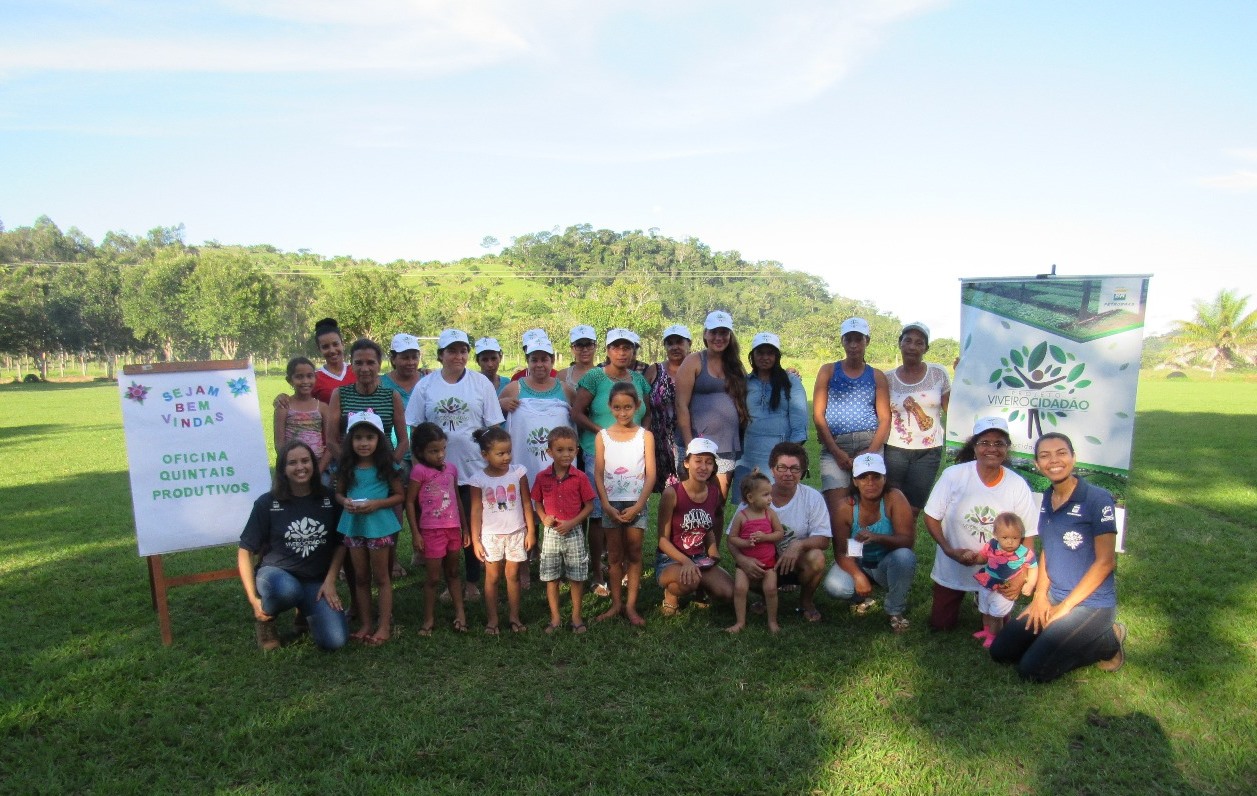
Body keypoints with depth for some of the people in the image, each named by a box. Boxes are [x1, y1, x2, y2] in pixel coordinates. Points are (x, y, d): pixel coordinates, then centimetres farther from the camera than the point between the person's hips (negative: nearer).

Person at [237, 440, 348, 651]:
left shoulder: (328, 500, -1)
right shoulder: (267, 503, -7)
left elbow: (340, 544, 8)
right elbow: (245, 551, -3)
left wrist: (330, 581, -4)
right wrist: (253, 598, -11)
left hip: (317, 581, 2)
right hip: (276, 573, -2)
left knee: (334, 642, -17)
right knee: (287, 589, -41)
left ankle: (305, 611, 17)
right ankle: (266, 618, -3)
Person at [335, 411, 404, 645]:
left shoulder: (386, 466, -8)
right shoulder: (347, 467, 1)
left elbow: (400, 496, -5)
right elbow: (338, 493, 11)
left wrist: (377, 504, -20)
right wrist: (345, 502, -12)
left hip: (379, 525, -4)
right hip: (353, 525, 4)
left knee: (381, 577, 6)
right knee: (360, 578, 13)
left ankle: (384, 627, 13)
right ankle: (364, 624, 24)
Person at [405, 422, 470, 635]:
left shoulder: (451, 468, 5)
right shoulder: (419, 470, -10)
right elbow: (410, 502, -8)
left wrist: (464, 527, 15)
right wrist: (415, 533, -11)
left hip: (453, 528, 5)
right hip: (432, 530, -5)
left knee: (453, 572, 16)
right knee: (433, 576, 3)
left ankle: (460, 613, 22)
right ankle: (429, 619, 17)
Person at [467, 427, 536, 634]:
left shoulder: (518, 473, -7)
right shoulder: (478, 479, -9)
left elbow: (527, 504, -1)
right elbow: (476, 511, -4)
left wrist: (531, 531, -2)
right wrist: (475, 540, -5)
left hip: (516, 533, 1)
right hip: (491, 535, -1)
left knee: (513, 575, 9)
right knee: (492, 577, 7)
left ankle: (514, 616, 20)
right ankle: (492, 619, 17)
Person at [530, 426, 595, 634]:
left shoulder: (580, 477, -8)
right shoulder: (542, 477, -4)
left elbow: (589, 505, -4)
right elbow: (537, 503, 7)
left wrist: (572, 522, -15)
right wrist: (543, 518, -12)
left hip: (574, 533, -1)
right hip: (551, 533, 1)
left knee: (576, 577, 7)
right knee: (551, 578, 9)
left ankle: (576, 617, 22)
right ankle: (555, 618, 22)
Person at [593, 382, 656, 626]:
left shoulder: (645, 436, -1)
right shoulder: (603, 436, 2)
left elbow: (651, 474, -4)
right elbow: (598, 474, 0)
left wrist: (638, 506, -12)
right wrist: (607, 506, -10)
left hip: (636, 504, -1)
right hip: (611, 504, 1)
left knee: (634, 555, 4)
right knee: (614, 555, 8)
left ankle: (631, 606, 11)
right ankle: (616, 604, 16)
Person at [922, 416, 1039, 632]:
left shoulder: (1017, 485, -15)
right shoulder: (953, 475, -18)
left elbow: (1029, 534, -8)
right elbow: (931, 517, -10)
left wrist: (1021, 576, -17)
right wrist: (950, 551, -23)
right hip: (951, 571, -1)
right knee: (941, 625, 11)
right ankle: (957, 598, 40)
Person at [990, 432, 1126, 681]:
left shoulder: (1097, 499, -17)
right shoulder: (1046, 499, 4)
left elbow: (1105, 562, -17)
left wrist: (1064, 607, -15)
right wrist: (1041, 595, 0)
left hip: (1091, 603, -7)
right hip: (1053, 596, 7)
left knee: (1032, 669, -14)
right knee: (1000, 652, 1)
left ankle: (1108, 641, 5)